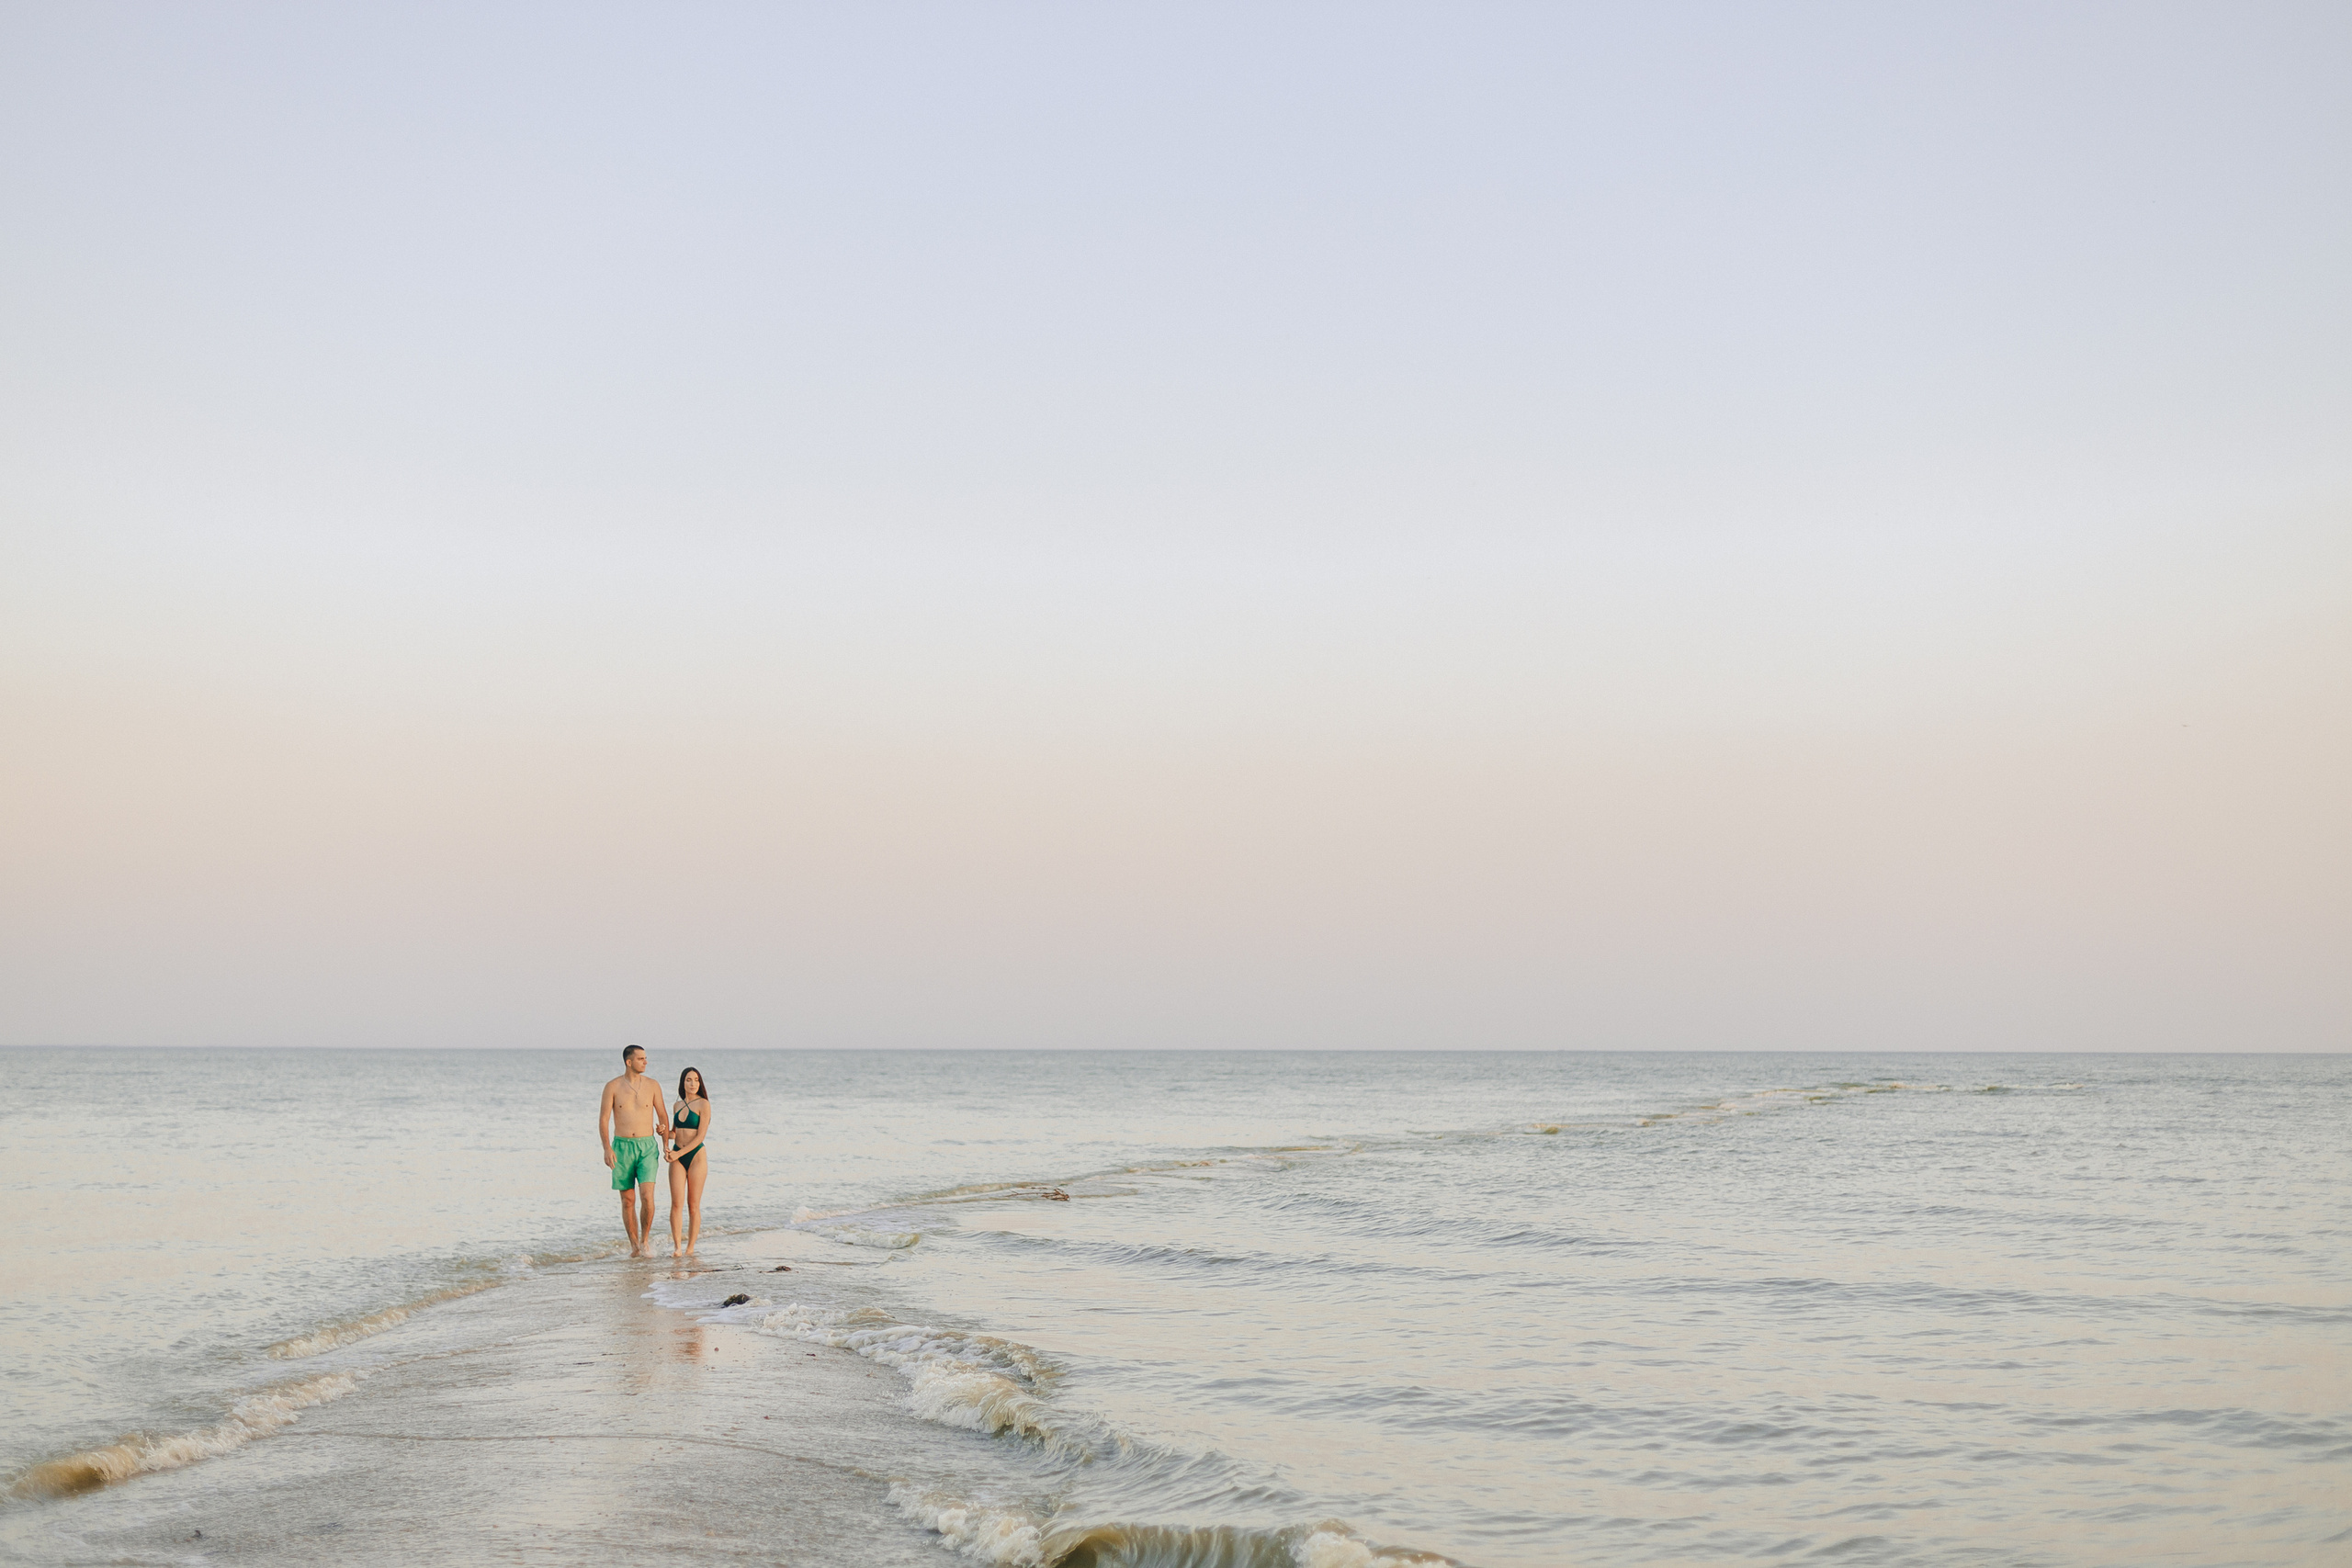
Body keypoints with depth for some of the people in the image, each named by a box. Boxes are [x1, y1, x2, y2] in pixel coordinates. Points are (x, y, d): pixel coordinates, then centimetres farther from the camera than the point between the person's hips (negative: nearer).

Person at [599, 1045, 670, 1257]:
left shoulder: (652, 1086, 4)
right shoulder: (612, 1087, -1)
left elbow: (662, 1116, 11)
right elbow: (603, 1119, -3)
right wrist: (607, 1149, -14)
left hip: (647, 1146, 0)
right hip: (622, 1147, 0)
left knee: (647, 1196, -15)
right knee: (627, 1200, 4)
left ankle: (645, 1239, 2)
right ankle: (634, 1245, 15)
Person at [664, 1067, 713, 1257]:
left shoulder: (703, 1104, -6)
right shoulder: (678, 1105, 12)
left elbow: (700, 1136, -12)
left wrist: (679, 1153, -16)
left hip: (696, 1156, -4)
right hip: (677, 1158, 4)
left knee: (693, 1205, -1)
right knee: (676, 1203, -7)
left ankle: (690, 1248, 4)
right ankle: (676, 1247, -5)